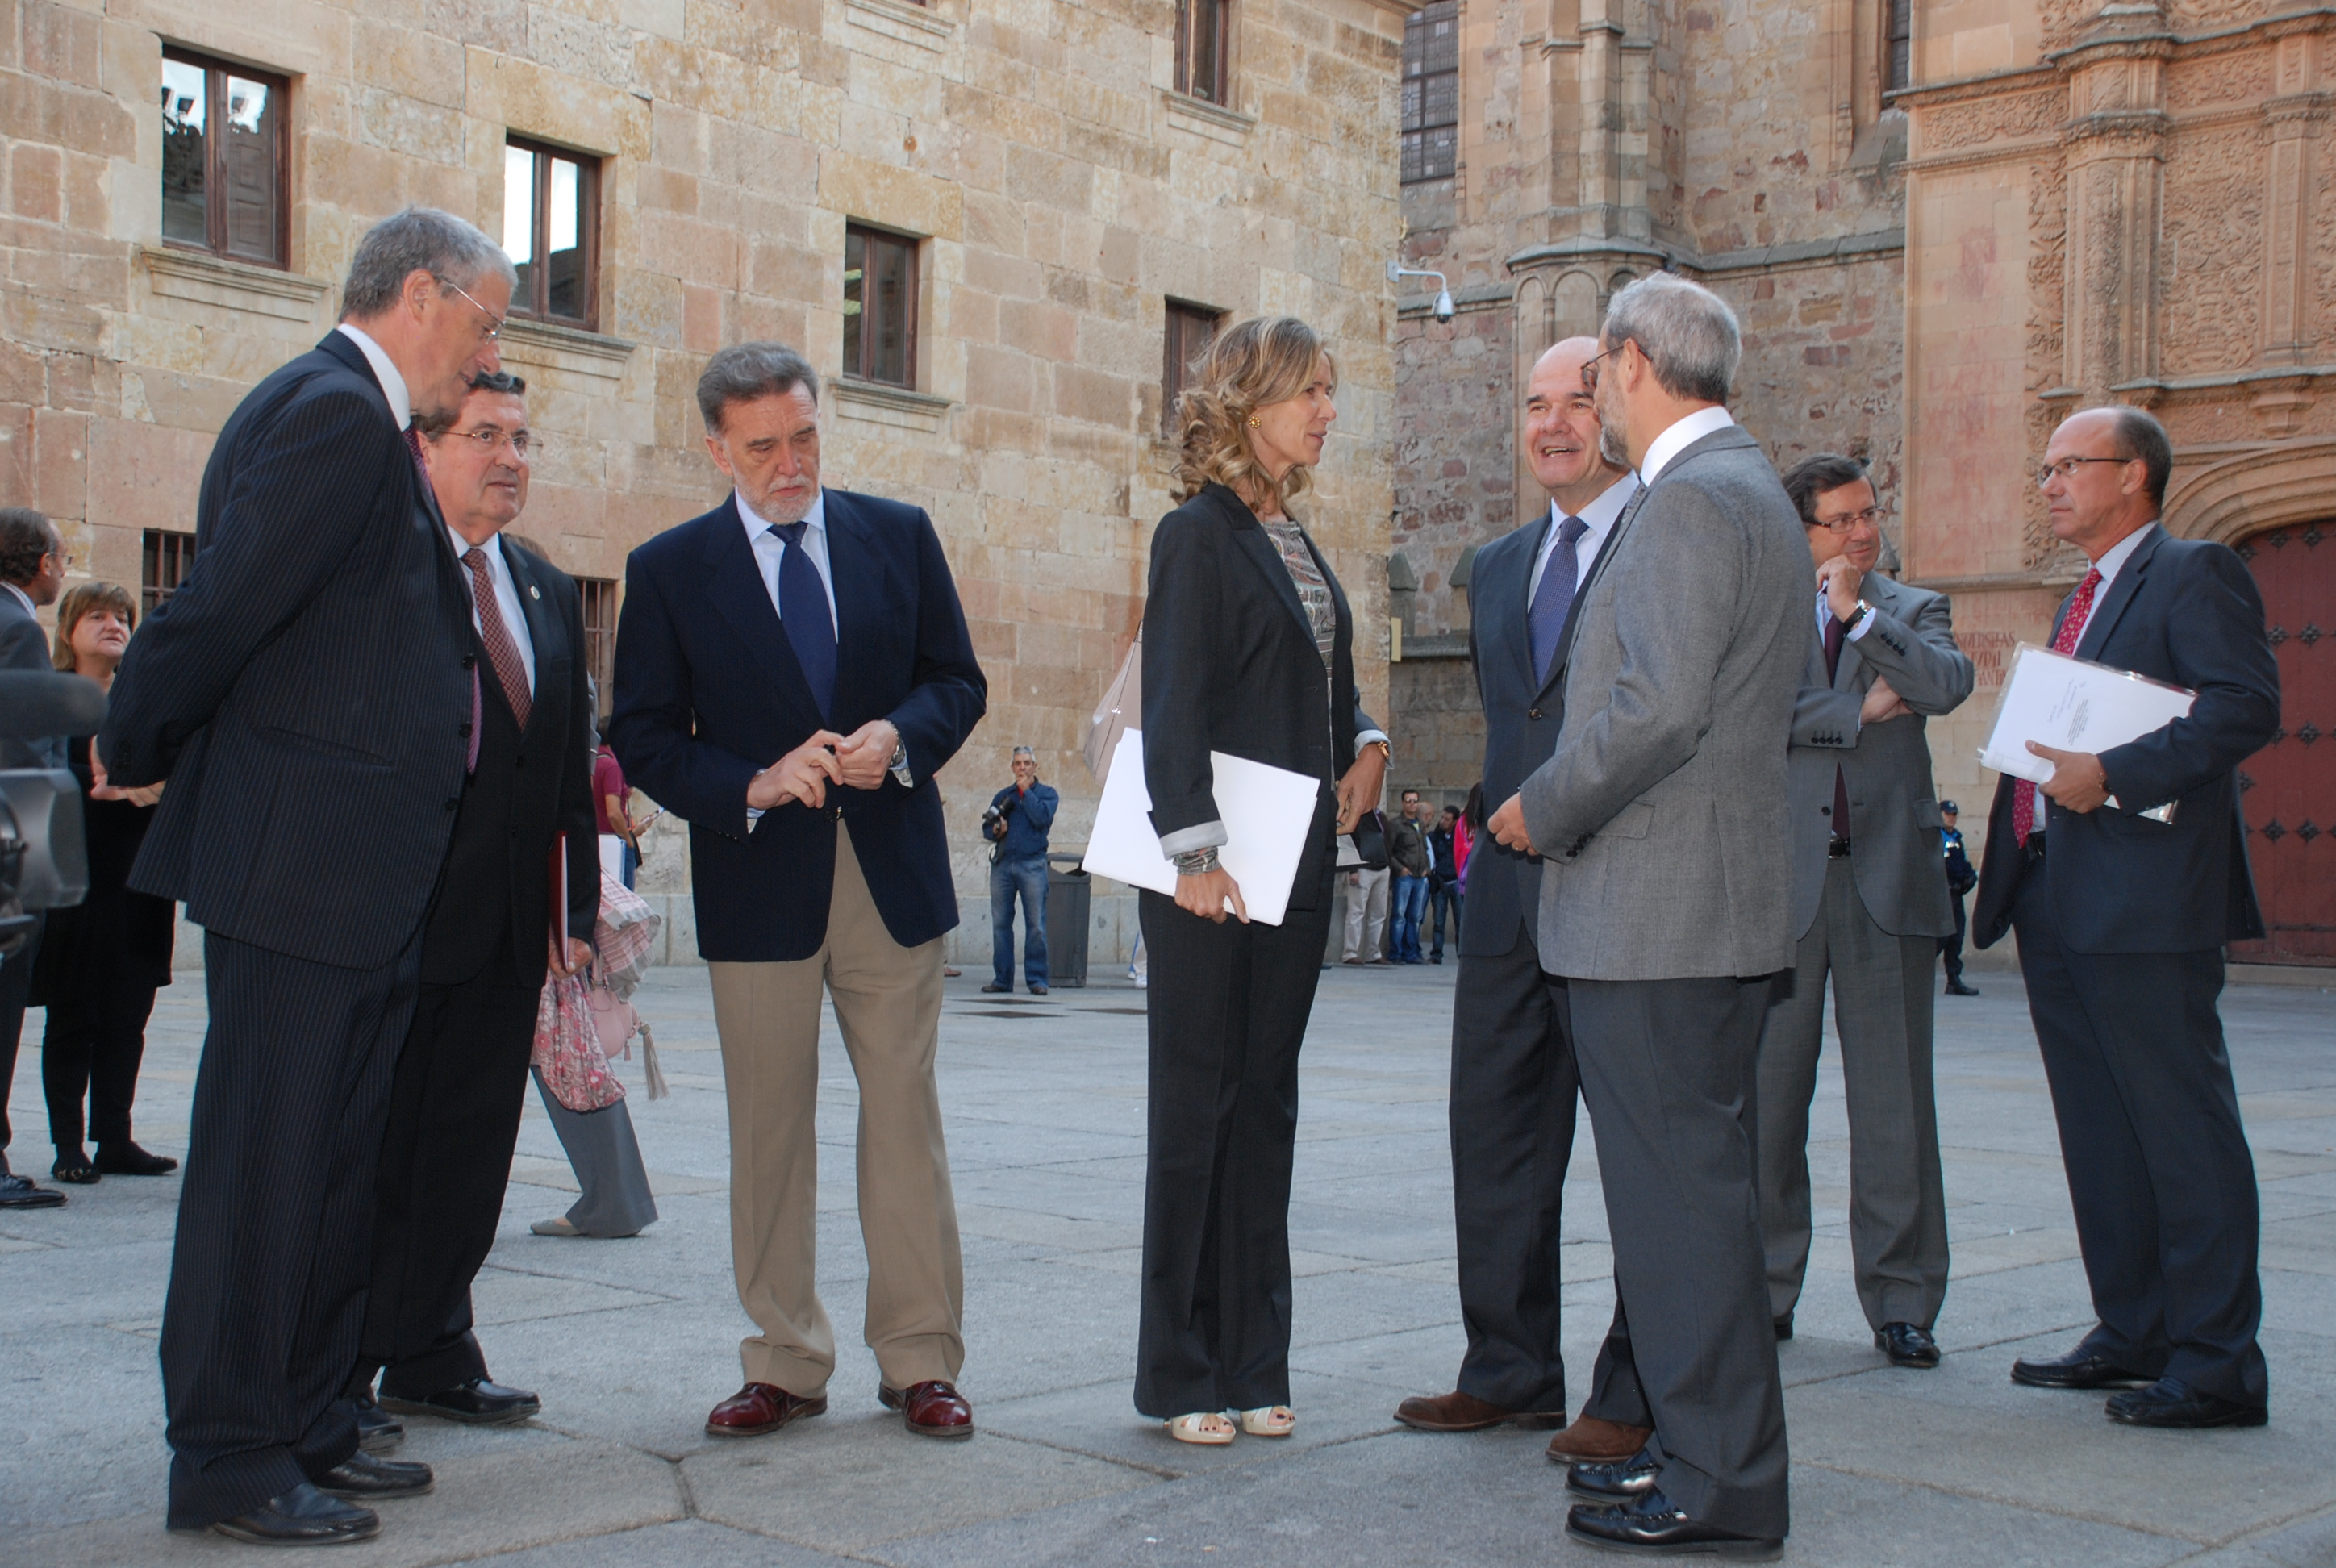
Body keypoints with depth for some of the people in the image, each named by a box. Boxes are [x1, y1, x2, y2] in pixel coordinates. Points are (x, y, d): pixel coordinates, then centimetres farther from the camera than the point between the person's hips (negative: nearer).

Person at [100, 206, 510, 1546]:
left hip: (363, 878, 10)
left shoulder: (363, 423, 18)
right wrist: (136, 756, -4)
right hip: (299, 860, -10)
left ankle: (305, 1424, 25)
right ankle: (230, 1461, 8)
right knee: (266, 1159, -2)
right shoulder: (335, 411, -15)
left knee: (338, 1159, 15)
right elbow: (221, 609, -17)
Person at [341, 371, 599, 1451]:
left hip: (509, 926, 7)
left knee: (471, 1144, 12)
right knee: (372, 1149, 2)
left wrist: (578, 905, 10)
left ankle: (431, 1356, 23)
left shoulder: (551, 593, 16)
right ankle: (339, 1374, 12)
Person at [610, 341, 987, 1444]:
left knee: (905, 1118, 4)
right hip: (759, 885, -1)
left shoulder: (900, 536, 7)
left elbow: (957, 680, 9)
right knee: (768, 1133, 6)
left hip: (893, 869, 1)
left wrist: (900, 736, -13)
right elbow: (643, 737, 0)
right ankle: (783, 1364, 17)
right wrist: (753, 785, -16)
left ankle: (920, 1361, 13)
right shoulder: (669, 570, 2)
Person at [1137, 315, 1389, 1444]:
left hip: (1297, 863, 8)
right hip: (1214, 868, -8)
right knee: (1196, 1103, -1)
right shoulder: (1198, 534, -8)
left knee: (1265, 1105, 10)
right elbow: (1173, 705, -14)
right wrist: (1193, 850, -20)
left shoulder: (1295, 541, 15)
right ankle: (1180, 1375, 9)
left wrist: (1365, 746, 8)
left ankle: (1252, 1364, 18)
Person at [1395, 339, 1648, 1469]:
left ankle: (1636, 1399, 11)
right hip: (1509, 890, 7)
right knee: (1496, 1131, 11)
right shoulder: (1498, 569, 18)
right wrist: (1498, 817, 12)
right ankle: (1511, 1369, 23)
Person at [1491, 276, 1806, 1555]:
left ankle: (1722, 1489, 2)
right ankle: (1698, 1442, 26)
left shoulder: (1690, 498, -15)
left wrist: (1545, 810, -11)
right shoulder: (1746, 490, 19)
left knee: (1682, 1188, -5)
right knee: (1691, 1184, 16)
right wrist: (1567, 806, 20)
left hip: (1654, 912, -11)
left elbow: (1661, 706, -24)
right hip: (1716, 900, 11)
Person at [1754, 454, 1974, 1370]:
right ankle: (1765, 1289, 15)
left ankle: (1901, 1301, 9)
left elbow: (1950, 685, -7)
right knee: (1769, 1093, 3)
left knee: (1894, 1097, 1)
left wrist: (1858, 613, -8)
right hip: (1783, 880, -1)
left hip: (1888, 880, 1)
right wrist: (1859, 713, -7)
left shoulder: (1915, 610, 13)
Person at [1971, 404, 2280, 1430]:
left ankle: (2217, 1364, 0)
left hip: (2145, 899, -10)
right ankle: (2133, 1333, 22)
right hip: (2056, 899, 10)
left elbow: (2247, 705, -19)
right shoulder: (2085, 599, 23)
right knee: (2098, 1129, 13)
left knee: (2183, 1128, -5)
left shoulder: (2194, 575, -6)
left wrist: (2112, 775, -22)